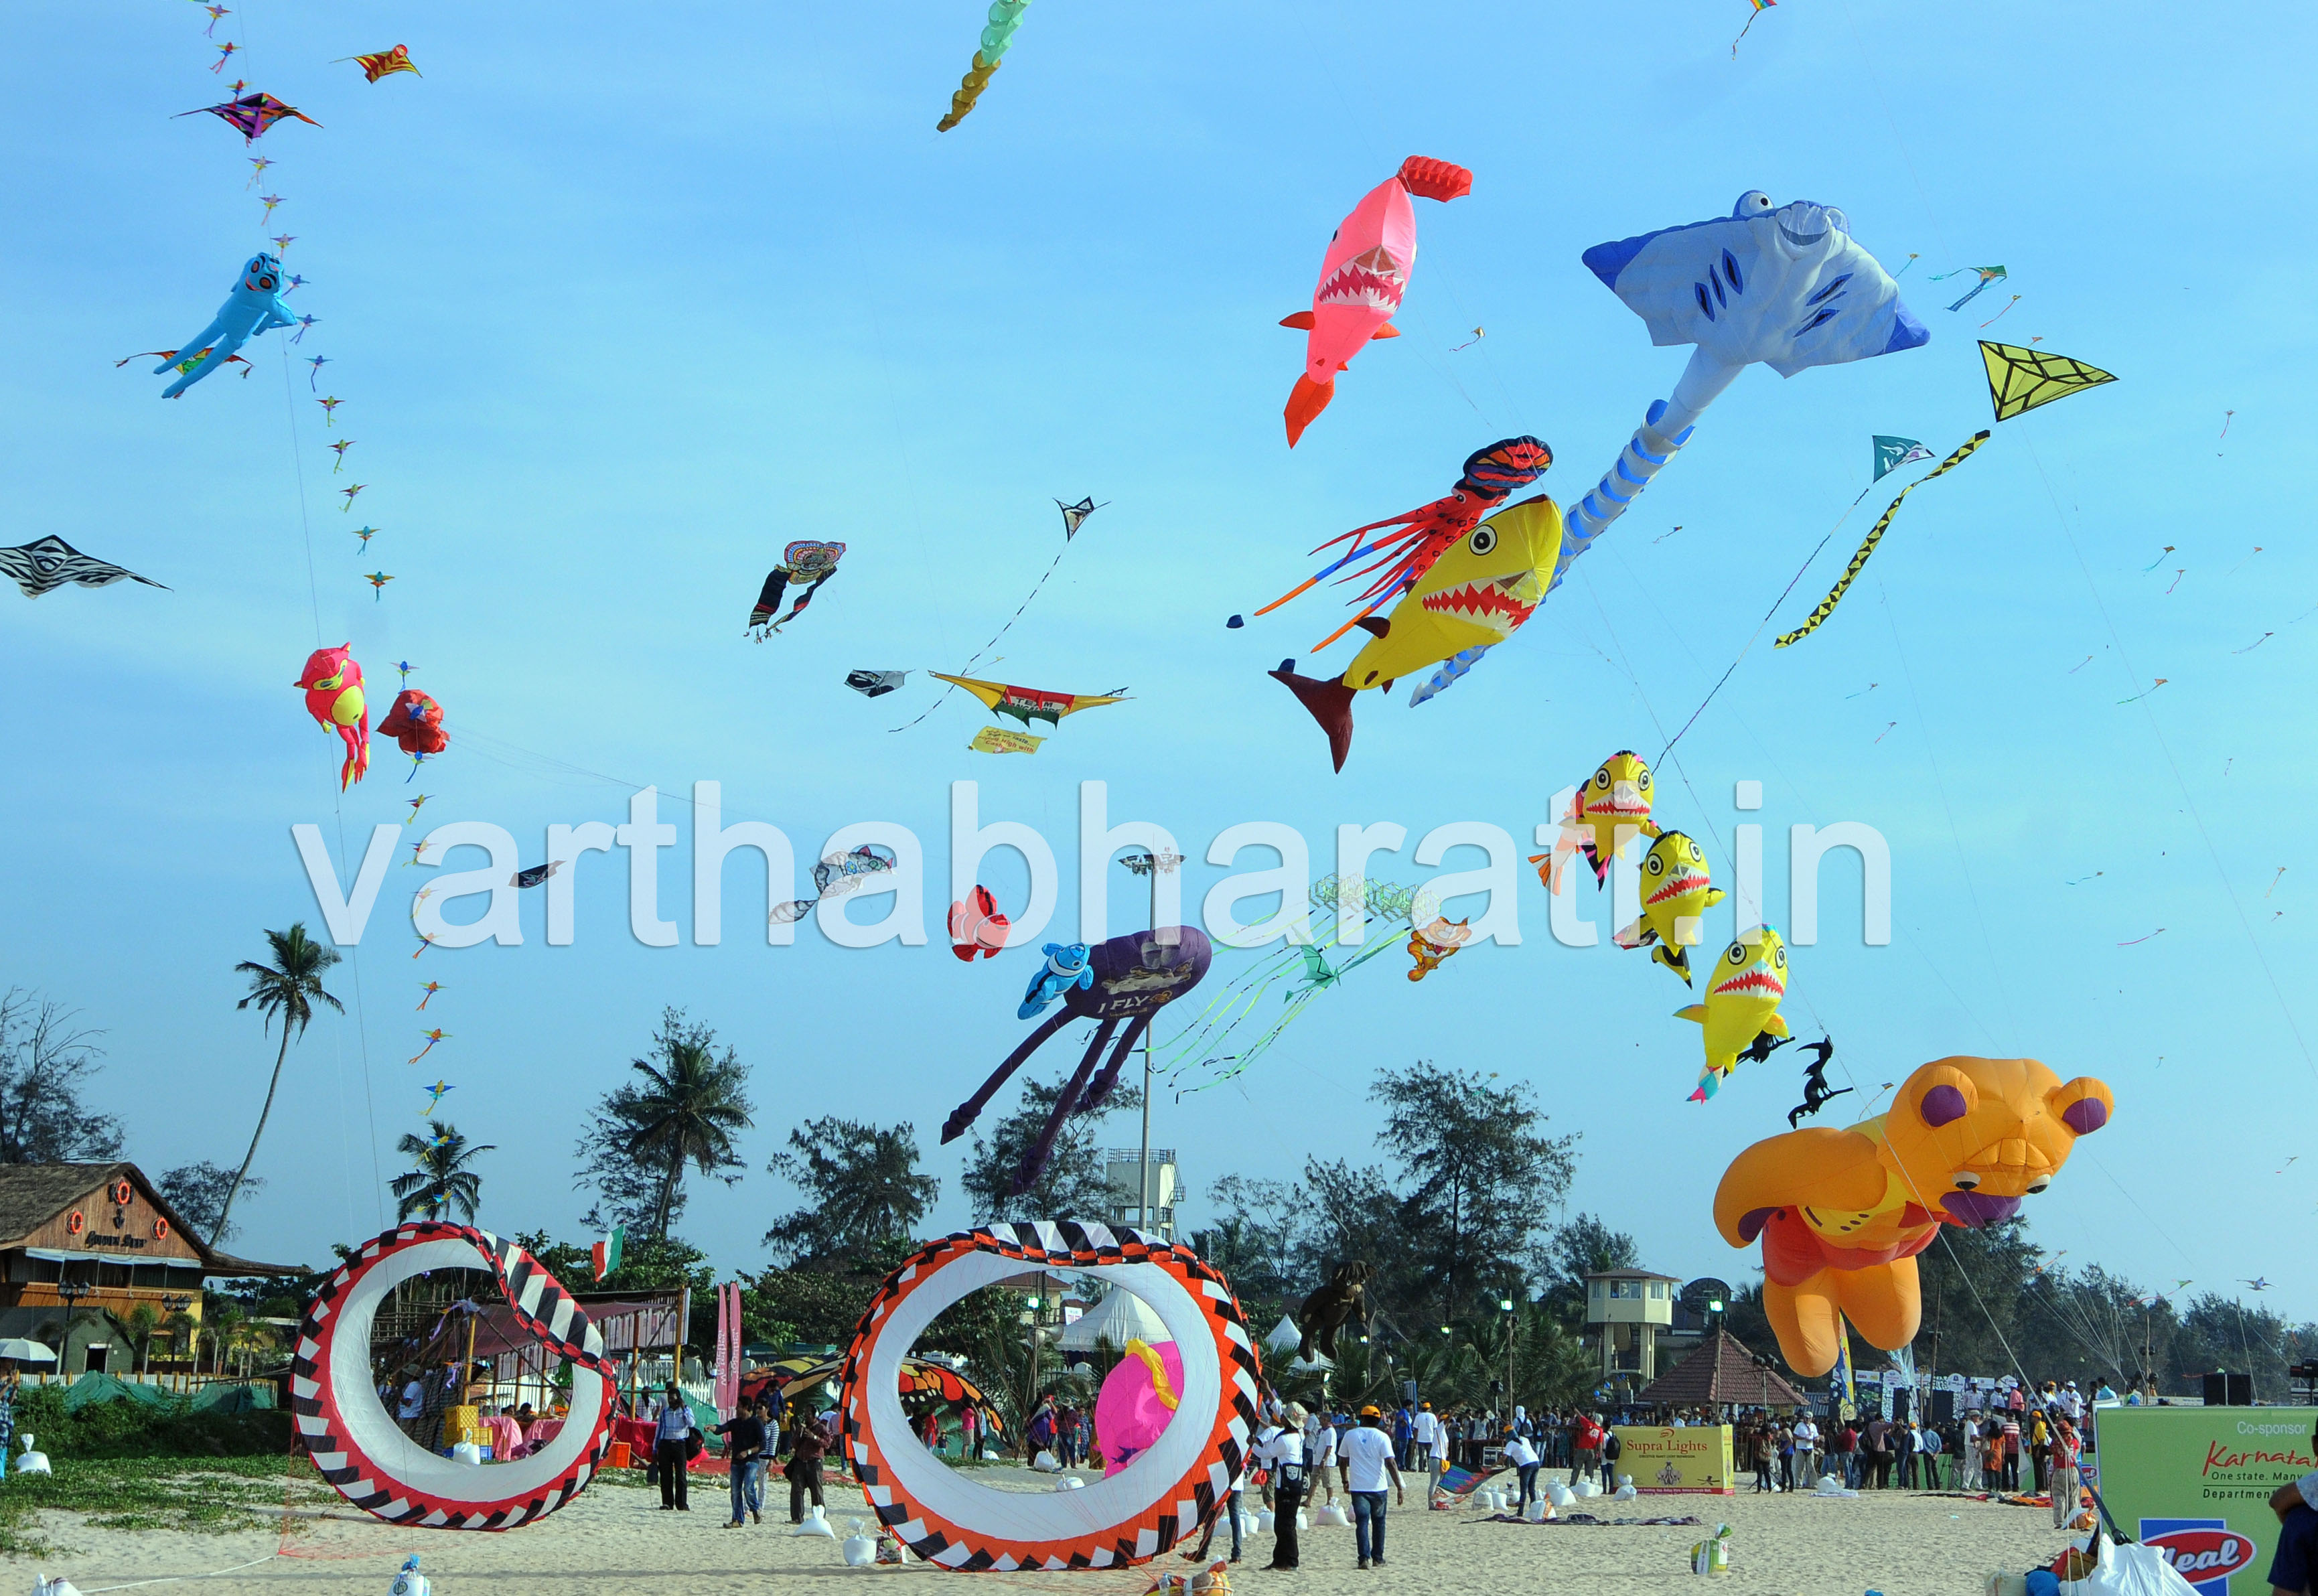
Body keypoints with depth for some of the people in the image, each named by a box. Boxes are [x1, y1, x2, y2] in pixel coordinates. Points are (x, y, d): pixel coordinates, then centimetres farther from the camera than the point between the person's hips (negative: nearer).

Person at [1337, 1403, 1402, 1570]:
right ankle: (1377, 1558, 20)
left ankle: (1364, 1557, -14)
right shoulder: (1382, 1437, -6)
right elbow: (1391, 1463, -13)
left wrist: (1345, 1481, 24)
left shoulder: (1350, 1436, 2)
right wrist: (1399, 1488, -11)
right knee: (1378, 1522, 15)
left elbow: (1342, 1461, 9)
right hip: (1378, 1487, -1)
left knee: (1362, 1522, 0)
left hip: (1358, 1487, 1)